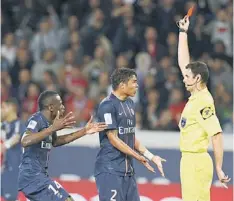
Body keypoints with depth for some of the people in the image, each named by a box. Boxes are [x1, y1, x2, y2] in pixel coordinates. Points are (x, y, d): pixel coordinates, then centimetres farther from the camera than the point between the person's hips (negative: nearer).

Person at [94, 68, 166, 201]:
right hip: (110, 170, -9)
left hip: (128, 170, 9)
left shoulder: (130, 104, 14)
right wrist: (138, 156, -11)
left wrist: (151, 157, 11)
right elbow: (113, 139, -15)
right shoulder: (108, 106, -13)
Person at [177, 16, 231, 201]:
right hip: (189, 160, 9)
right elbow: (183, 63, 21)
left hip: (197, 162, -9)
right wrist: (183, 32, 22)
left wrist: (219, 169, -23)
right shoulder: (196, 96, 10)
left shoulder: (204, 102, -15)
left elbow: (217, 136, -21)